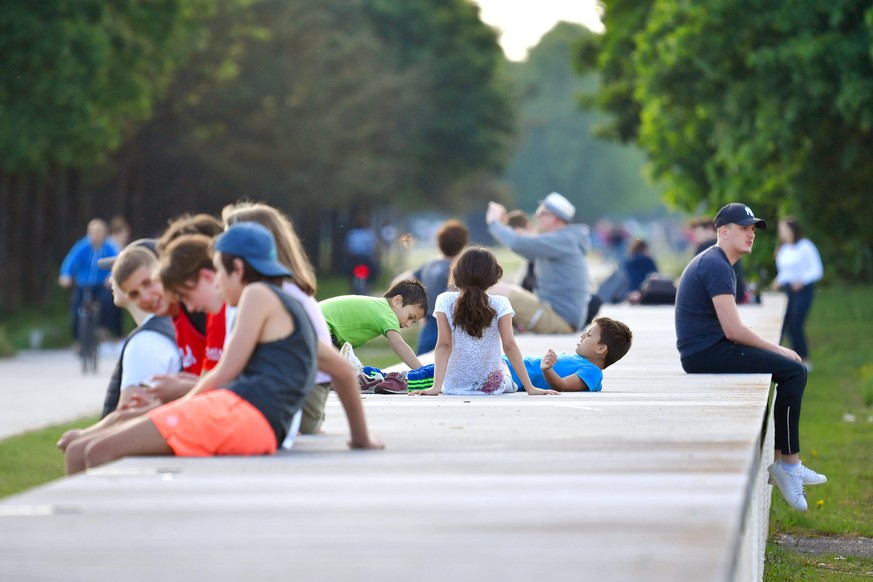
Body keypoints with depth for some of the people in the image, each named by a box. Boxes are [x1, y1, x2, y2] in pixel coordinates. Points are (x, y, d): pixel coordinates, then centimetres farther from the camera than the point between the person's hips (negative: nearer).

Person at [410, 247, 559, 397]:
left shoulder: (445, 301, -11)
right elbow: (509, 346, -15)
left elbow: (443, 345, -16)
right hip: (493, 387, 0)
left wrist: (436, 387, -18)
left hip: (453, 388, 0)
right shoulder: (499, 304, -12)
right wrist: (530, 388, -12)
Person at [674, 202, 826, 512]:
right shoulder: (716, 266, -14)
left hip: (706, 352, 11)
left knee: (792, 369, 16)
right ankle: (788, 462, -9)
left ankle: (782, 461, 12)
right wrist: (776, 349, -10)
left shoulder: (713, 263, 20)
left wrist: (772, 348, 10)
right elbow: (733, 330, -20)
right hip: (706, 354, -11)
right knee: (793, 371, -15)